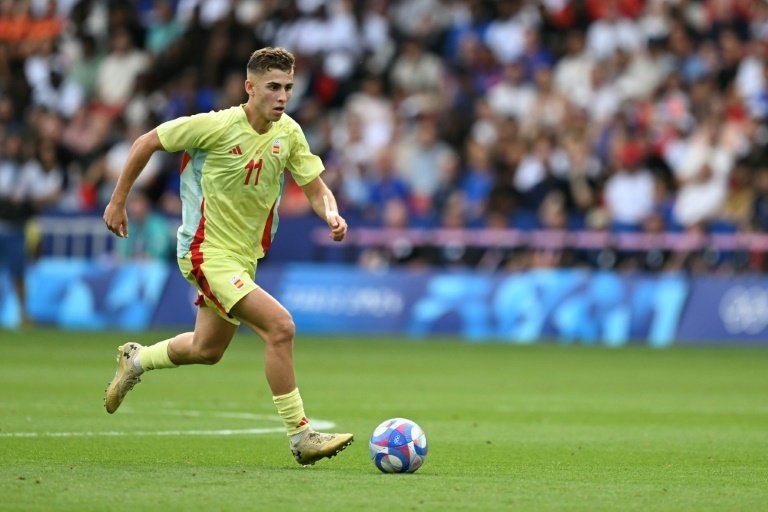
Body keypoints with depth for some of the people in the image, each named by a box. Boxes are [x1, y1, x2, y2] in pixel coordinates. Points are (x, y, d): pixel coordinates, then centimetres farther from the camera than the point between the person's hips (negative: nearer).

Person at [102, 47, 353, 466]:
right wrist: (118, 202, -2)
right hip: (207, 252, -8)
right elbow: (147, 142, -8)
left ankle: (135, 360, 51)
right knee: (280, 326, -23)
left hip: (244, 256, 8)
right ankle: (300, 437, -16)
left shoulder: (288, 133, -3)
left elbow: (316, 188, 1)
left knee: (207, 350, 25)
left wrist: (332, 215, -22)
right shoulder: (217, 126, -19)